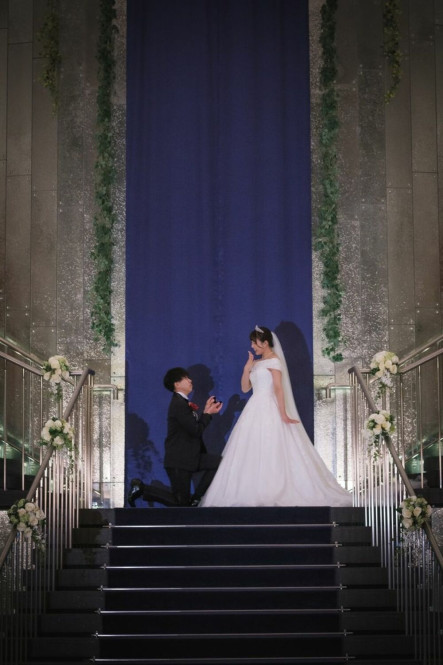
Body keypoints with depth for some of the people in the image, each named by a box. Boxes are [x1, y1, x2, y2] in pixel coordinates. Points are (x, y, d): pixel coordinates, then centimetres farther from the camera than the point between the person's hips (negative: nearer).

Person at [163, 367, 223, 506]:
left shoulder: (182, 402, 13)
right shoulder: (179, 404, -18)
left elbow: (196, 426, 12)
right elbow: (196, 430, -20)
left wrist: (206, 411, 5)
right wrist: (208, 414, -7)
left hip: (190, 456, 9)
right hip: (178, 460, -9)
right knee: (182, 503, -4)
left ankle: (195, 499, 0)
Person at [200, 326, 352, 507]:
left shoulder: (274, 361, -6)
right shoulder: (256, 363, 17)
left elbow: (279, 389, -15)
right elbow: (245, 388, 16)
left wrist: (283, 414, -21)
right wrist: (247, 368, 3)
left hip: (269, 411, -8)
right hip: (255, 410, 8)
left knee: (269, 453, -10)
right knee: (251, 453, 4)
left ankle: (272, 494, -8)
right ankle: (255, 494, 4)